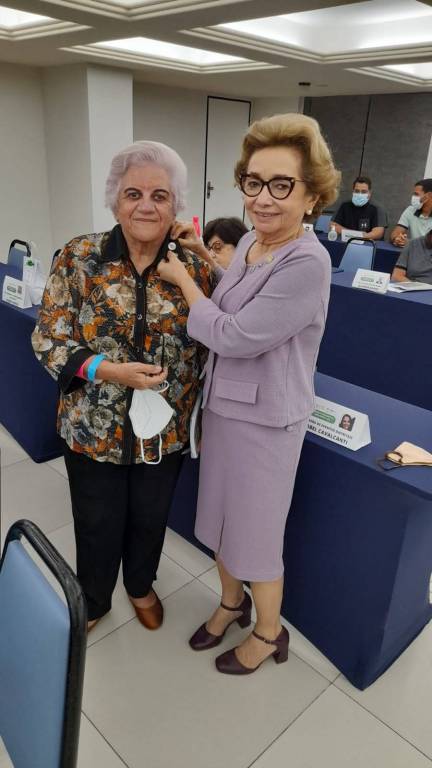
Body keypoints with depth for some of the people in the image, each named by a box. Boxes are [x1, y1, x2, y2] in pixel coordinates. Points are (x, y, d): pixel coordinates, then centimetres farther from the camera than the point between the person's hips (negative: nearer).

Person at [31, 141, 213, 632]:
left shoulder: (193, 269, -6)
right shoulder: (78, 258, -10)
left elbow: (207, 348, 1)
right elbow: (47, 339, -9)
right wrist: (109, 371, -23)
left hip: (164, 430, 2)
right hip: (93, 428, -1)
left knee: (150, 519, 21)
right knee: (98, 525, 17)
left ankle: (141, 585, 53)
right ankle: (92, 602, 47)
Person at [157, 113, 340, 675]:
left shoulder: (307, 263, -24)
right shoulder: (249, 241, 2)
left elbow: (234, 335, -24)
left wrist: (182, 277, -11)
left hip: (265, 419, -8)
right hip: (223, 404, 8)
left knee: (256, 534, 12)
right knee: (221, 518, 23)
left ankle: (270, 633, 40)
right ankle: (232, 602, 51)